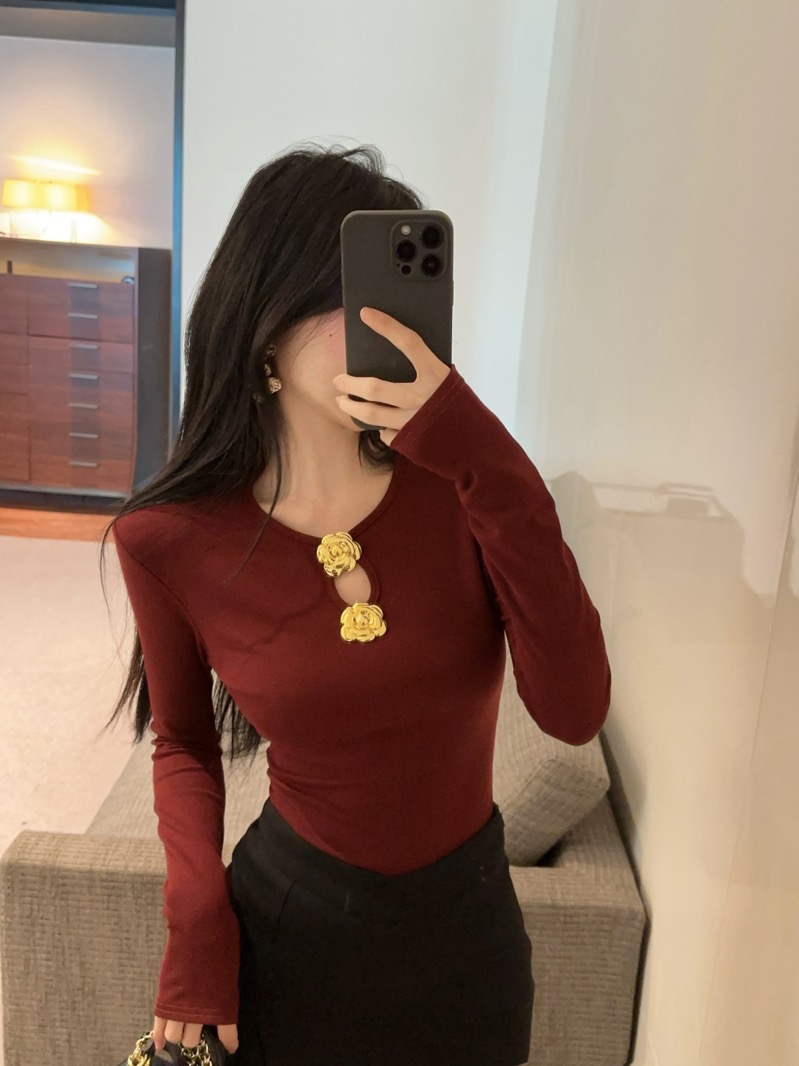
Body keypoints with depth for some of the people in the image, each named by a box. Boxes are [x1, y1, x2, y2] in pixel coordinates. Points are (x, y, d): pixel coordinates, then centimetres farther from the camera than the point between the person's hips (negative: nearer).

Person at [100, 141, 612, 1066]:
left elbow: (574, 713, -23)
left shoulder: (460, 484, -14)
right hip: (288, 933, -1)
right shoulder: (172, 540, -15)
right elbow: (183, 744, 1)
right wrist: (196, 931, -11)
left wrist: (493, 469, -30)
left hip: (470, 925, 2)